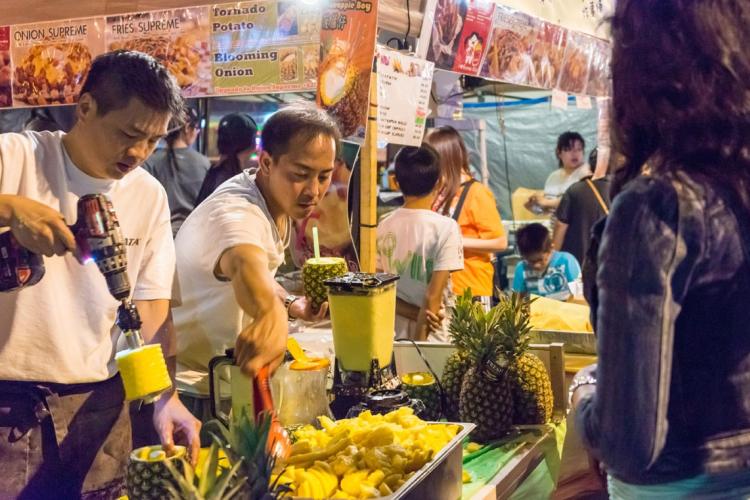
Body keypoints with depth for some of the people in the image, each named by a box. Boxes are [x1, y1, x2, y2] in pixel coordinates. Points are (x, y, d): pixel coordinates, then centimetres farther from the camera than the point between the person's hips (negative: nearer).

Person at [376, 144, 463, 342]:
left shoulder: (384, 226, -1)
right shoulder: (446, 228, -14)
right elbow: (433, 296, -16)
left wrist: (417, 313, -7)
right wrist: (420, 340, -11)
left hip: (394, 335, 5)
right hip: (431, 336, -4)